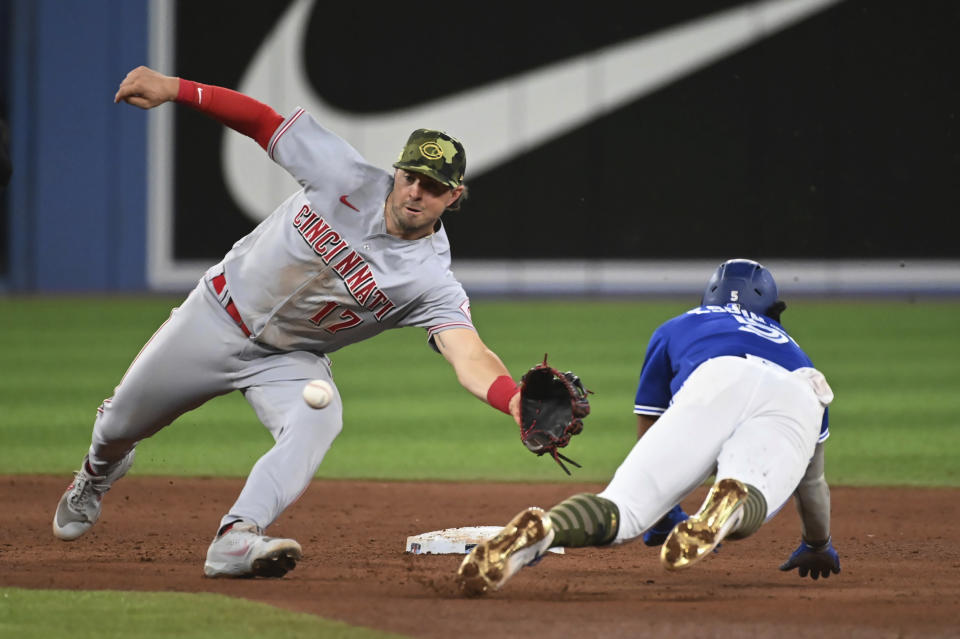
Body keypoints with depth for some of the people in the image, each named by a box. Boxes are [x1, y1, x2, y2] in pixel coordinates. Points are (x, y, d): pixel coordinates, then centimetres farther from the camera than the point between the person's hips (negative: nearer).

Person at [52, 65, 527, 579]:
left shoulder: (432, 281, -25)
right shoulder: (348, 178, -23)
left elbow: (469, 355, -40)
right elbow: (263, 121, -15)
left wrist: (516, 402, -61)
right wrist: (172, 88, -22)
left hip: (289, 359, -1)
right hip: (217, 317, 1)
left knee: (318, 421, -35)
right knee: (121, 424, 16)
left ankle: (235, 540, -42)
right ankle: (96, 475, 52)